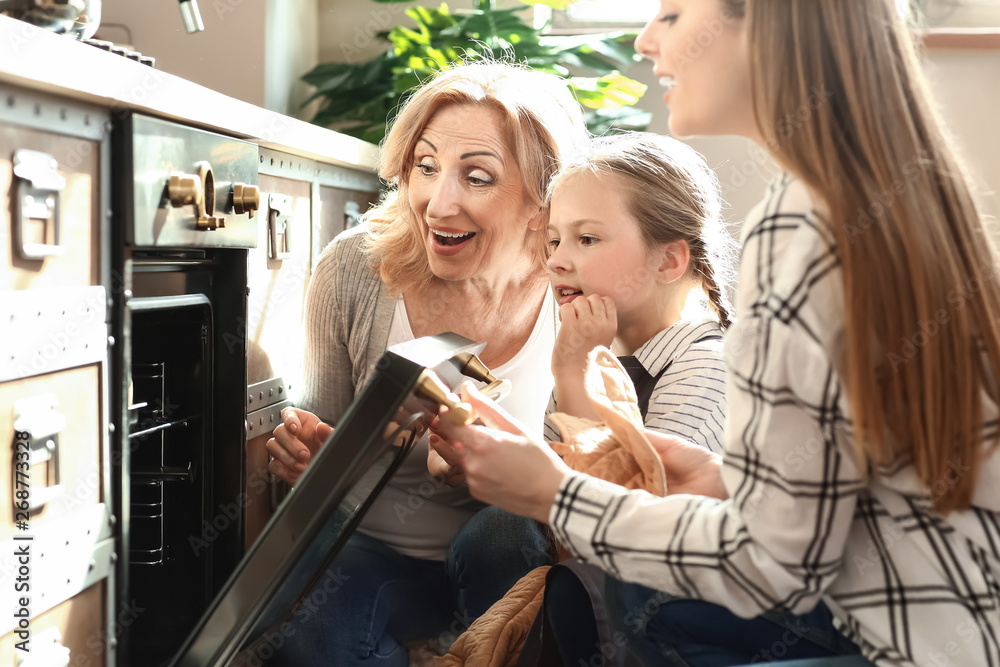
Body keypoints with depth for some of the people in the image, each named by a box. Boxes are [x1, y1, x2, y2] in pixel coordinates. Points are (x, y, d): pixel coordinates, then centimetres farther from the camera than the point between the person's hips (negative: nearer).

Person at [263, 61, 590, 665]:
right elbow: (323, 425, 3)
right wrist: (308, 460, -21)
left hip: (504, 567, 0)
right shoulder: (354, 269, -13)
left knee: (504, 535, -33)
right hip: (372, 552, 0)